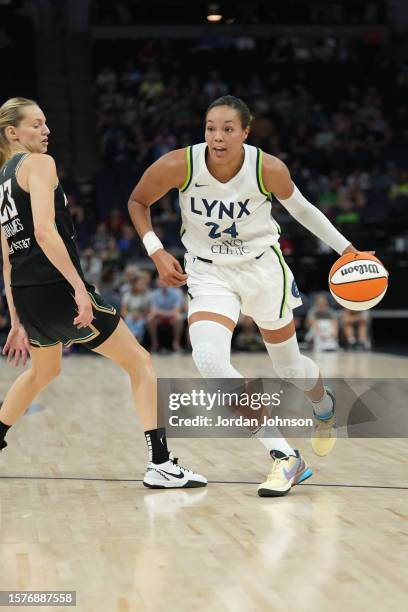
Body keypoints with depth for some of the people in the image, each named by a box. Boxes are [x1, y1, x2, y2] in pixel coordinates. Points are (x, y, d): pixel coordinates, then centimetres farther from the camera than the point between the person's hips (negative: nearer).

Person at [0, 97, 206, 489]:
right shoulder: (38, 163, -5)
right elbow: (44, 231, -20)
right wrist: (79, 287, -24)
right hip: (56, 286, -8)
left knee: (42, 371, 35)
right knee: (140, 363, -1)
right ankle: (160, 464, -8)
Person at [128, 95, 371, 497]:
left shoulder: (269, 169, -18)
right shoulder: (179, 165, -19)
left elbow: (300, 208, 2)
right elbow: (137, 202, -1)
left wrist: (346, 249, 2)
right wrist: (157, 254, -12)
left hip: (263, 268, 0)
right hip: (209, 275, 0)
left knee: (288, 366, 13)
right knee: (208, 360, -25)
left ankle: (324, 406, 54)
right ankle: (285, 458, -17)